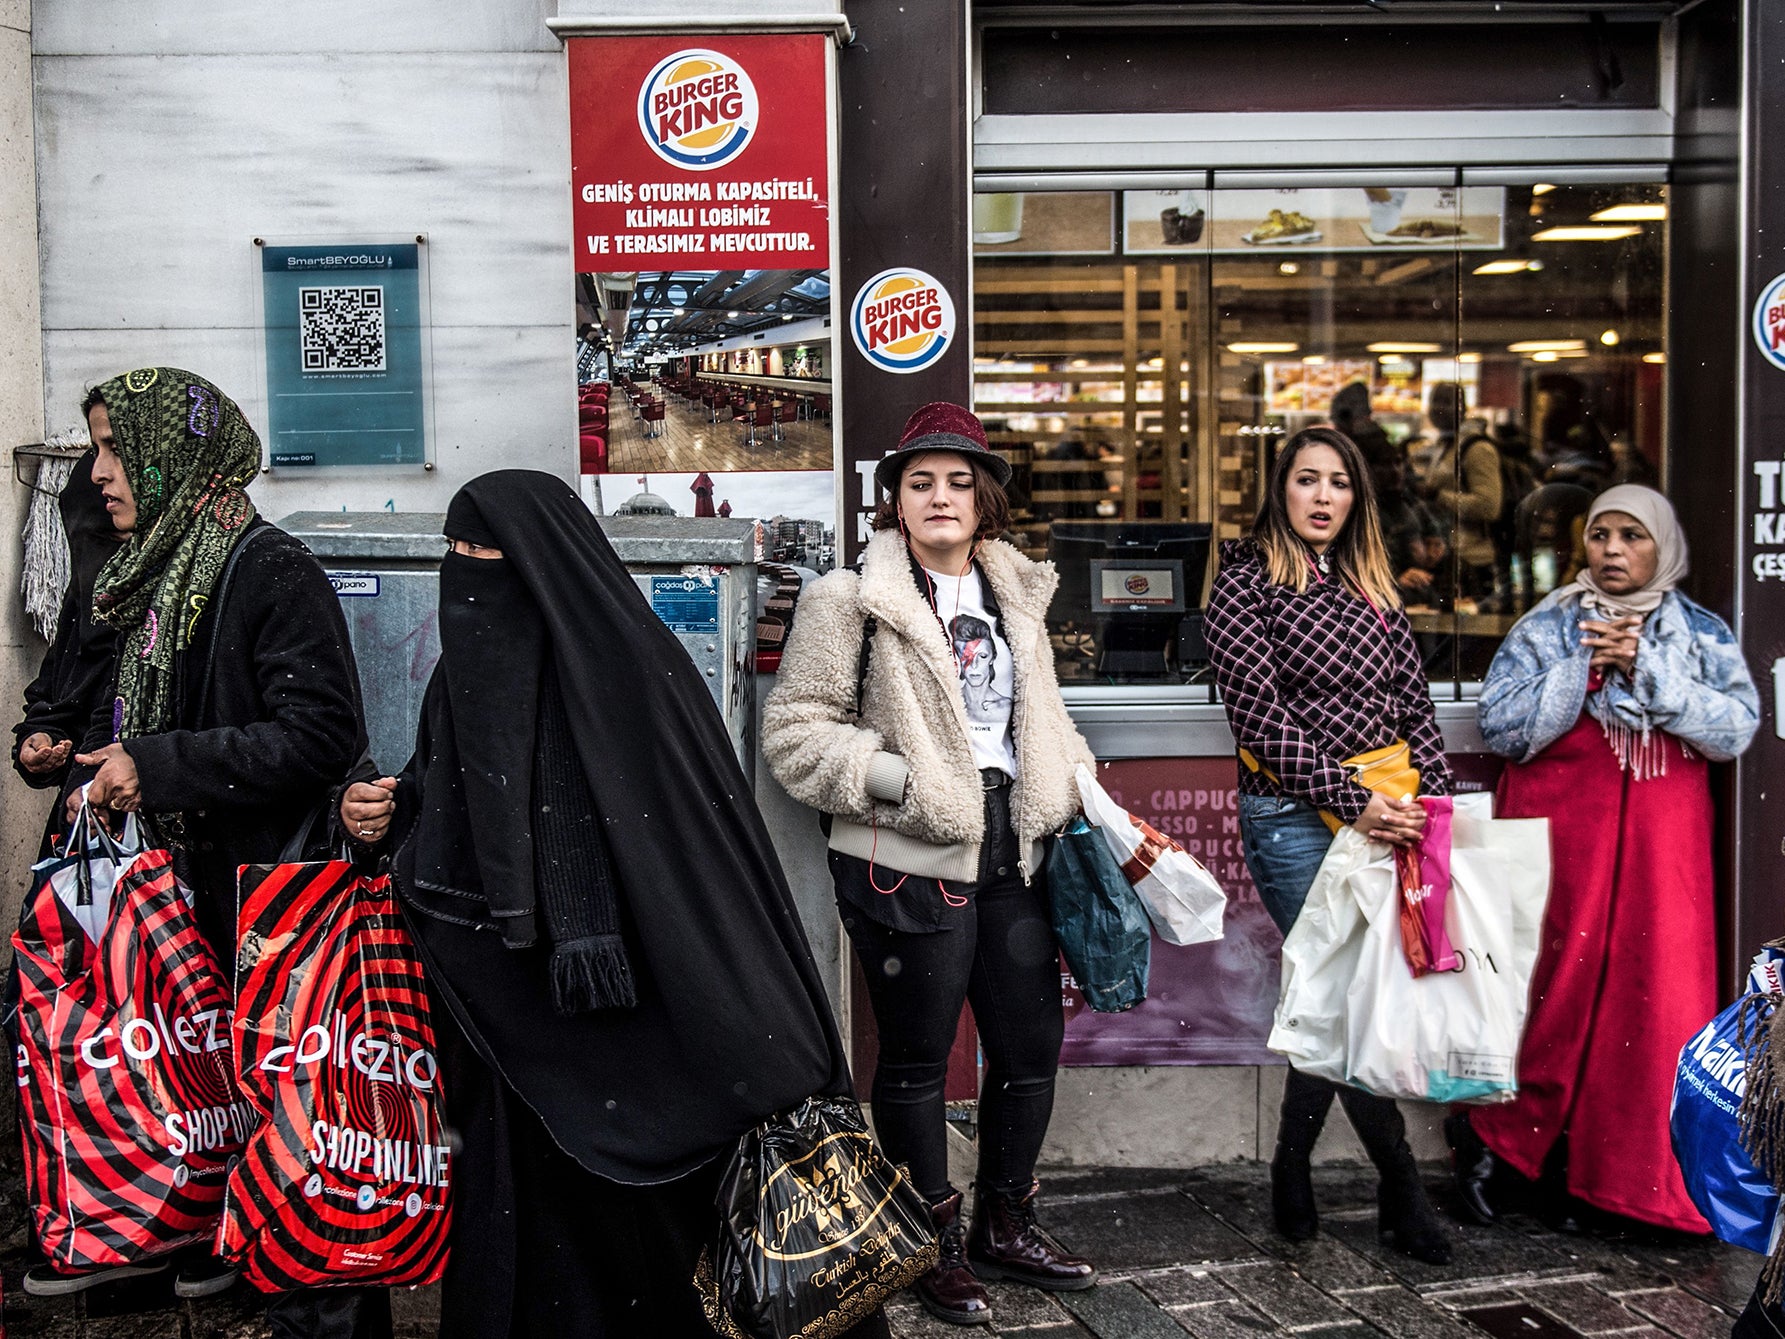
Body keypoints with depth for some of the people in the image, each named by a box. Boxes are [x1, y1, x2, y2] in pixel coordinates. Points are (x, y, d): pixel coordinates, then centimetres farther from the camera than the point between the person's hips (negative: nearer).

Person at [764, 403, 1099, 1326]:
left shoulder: (1015, 594, 14)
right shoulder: (850, 601, -6)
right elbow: (794, 732, -9)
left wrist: (1077, 784, 11)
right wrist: (898, 780, -17)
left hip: (1012, 851, 6)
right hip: (908, 861, -6)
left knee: (1033, 1042, 12)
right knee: (916, 1057, 6)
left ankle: (1005, 1226, 33)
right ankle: (937, 1247, 24)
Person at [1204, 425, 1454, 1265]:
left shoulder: (1371, 586, 16)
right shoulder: (1245, 583, -2)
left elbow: (1414, 704, 14)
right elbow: (1263, 716, -10)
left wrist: (1440, 803, 1)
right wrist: (1351, 803, -16)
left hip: (1387, 813, 5)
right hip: (1296, 818, -5)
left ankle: (1293, 1173, 25)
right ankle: (1401, 1188, 9)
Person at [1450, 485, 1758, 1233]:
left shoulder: (1702, 635, 9)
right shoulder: (1547, 630, 5)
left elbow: (1736, 729, -5)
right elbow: (1501, 729, -6)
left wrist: (1645, 669, -14)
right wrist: (1587, 668, -13)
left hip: (1662, 848, 2)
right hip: (1561, 837, -2)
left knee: (1654, 998, -1)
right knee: (1556, 988, -6)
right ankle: (1486, 1135, 12)